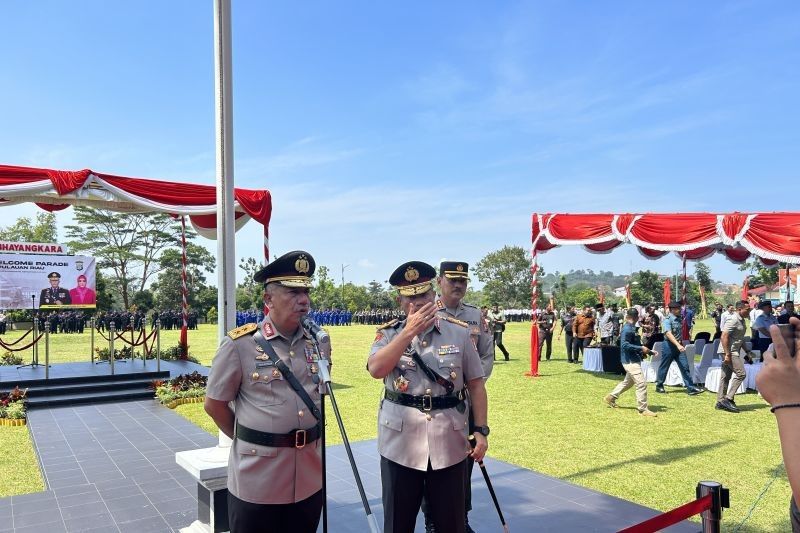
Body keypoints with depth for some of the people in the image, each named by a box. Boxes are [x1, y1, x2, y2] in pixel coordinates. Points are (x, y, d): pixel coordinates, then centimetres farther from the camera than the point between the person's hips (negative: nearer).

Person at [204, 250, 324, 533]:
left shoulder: (317, 341, 2)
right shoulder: (239, 344, -12)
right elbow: (214, 404, -3)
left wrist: (307, 438, 12)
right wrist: (248, 440, 4)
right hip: (257, 479, -4)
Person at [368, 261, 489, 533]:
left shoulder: (460, 332, 0)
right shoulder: (389, 333, -1)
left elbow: (476, 384, 5)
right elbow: (376, 369, -19)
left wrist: (481, 430, -1)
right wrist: (410, 330, -20)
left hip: (449, 443, 1)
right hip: (399, 443, 0)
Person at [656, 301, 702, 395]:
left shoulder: (679, 319, 7)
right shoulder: (668, 320, -16)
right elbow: (669, 334, -29)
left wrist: (681, 343, 13)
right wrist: (678, 345, -39)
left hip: (678, 345, 7)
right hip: (669, 345, -7)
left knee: (685, 366, 1)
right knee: (664, 367, 6)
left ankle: (690, 388, 2)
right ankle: (659, 386, 20)